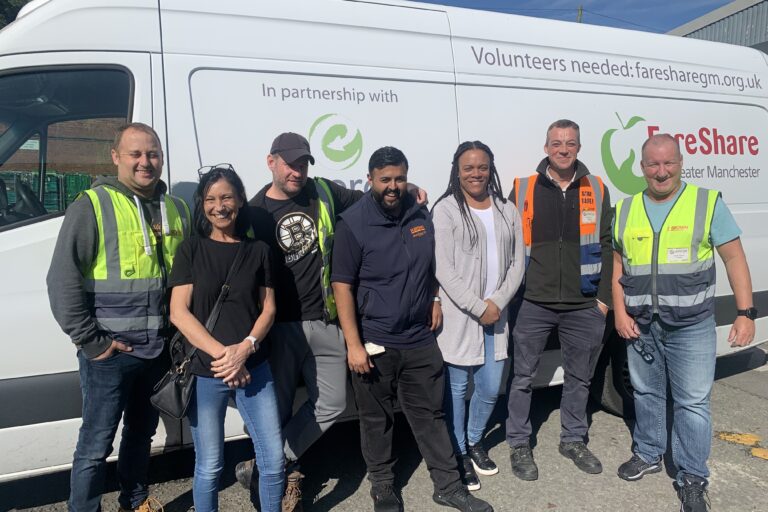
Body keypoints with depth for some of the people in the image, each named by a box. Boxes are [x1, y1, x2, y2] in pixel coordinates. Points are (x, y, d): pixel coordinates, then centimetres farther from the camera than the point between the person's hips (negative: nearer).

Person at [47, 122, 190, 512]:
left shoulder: (176, 209, 7)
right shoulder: (92, 206, -9)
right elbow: (62, 280, -12)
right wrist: (90, 341, -14)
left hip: (160, 349, 5)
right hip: (110, 352, -5)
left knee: (142, 432, 21)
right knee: (96, 443, 5)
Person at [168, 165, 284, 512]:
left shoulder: (258, 251, 6)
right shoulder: (191, 250, 1)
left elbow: (268, 309, 4)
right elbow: (179, 313, -6)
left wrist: (245, 348, -13)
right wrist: (221, 354, -16)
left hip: (254, 369, 2)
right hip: (204, 372, -1)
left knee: (273, 461, 4)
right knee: (209, 467, 9)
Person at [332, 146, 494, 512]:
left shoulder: (420, 214, 4)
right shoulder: (353, 223, -12)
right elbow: (342, 286, -13)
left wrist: (435, 300, 8)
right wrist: (353, 344, -16)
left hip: (420, 339, 4)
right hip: (375, 343, -4)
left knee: (430, 414, 14)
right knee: (376, 419, 12)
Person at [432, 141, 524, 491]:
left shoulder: (507, 210, 9)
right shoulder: (446, 209, -7)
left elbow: (517, 263, 6)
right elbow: (444, 270, -12)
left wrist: (497, 302, -8)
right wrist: (478, 308, -13)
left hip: (495, 314, 5)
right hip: (458, 316, -5)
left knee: (490, 389, 13)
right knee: (456, 389, 5)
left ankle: (474, 442, 39)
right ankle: (459, 455, 26)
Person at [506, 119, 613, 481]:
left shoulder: (596, 190, 7)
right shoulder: (523, 189, 1)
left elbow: (606, 246, 8)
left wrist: (604, 297, 3)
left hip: (584, 306, 2)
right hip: (533, 305, -2)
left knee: (579, 378, 15)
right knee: (523, 376, 6)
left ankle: (573, 440, 34)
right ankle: (519, 444, 23)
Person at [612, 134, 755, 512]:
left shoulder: (708, 202, -3)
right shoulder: (625, 210, 5)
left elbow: (734, 258, -3)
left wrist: (745, 313, -10)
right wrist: (620, 312, 1)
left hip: (691, 326, -3)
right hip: (640, 325, 3)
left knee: (692, 402, 2)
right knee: (645, 393, 17)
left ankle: (692, 480, 18)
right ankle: (648, 454, 36)